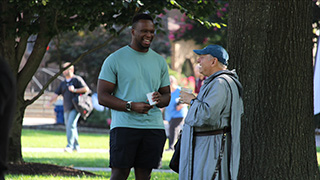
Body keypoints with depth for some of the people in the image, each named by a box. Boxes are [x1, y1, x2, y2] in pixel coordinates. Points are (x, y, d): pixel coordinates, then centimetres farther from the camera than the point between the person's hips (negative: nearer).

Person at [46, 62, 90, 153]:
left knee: (71, 125, -19)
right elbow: (56, 94, 15)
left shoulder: (77, 79, 2)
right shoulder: (63, 83, 21)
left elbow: (86, 89, -7)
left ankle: (70, 146, -24)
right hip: (66, 109, 7)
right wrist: (50, 101, -2)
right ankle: (76, 146, 19)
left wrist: (75, 90, -15)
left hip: (75, 108, -7)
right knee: (69, 127, 8)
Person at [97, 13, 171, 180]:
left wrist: (160, 99, -7)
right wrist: (131, 106, -17)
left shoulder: (160, 62, 15)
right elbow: (102, 97, -4)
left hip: (154, 127, 4)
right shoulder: (115, 60, 0)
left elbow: (167, 96, 19)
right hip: (124, 126, -4)